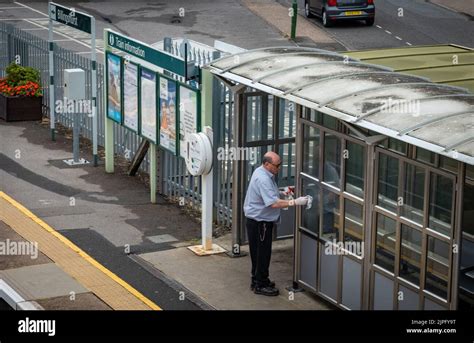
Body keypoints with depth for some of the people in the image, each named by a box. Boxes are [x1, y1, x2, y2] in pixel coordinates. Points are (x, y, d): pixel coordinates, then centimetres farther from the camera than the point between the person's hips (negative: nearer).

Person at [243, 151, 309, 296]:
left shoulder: (262, 172, 7)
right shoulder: (263, 179, -26)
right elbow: (274, 203, -32)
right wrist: (295, 202, -30)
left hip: (259, 220, 10)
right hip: (259, 221, -10)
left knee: (259, 252, 18)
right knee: (262, 253, -1)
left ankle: (257, 280, 29)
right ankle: (260, 285, 7)